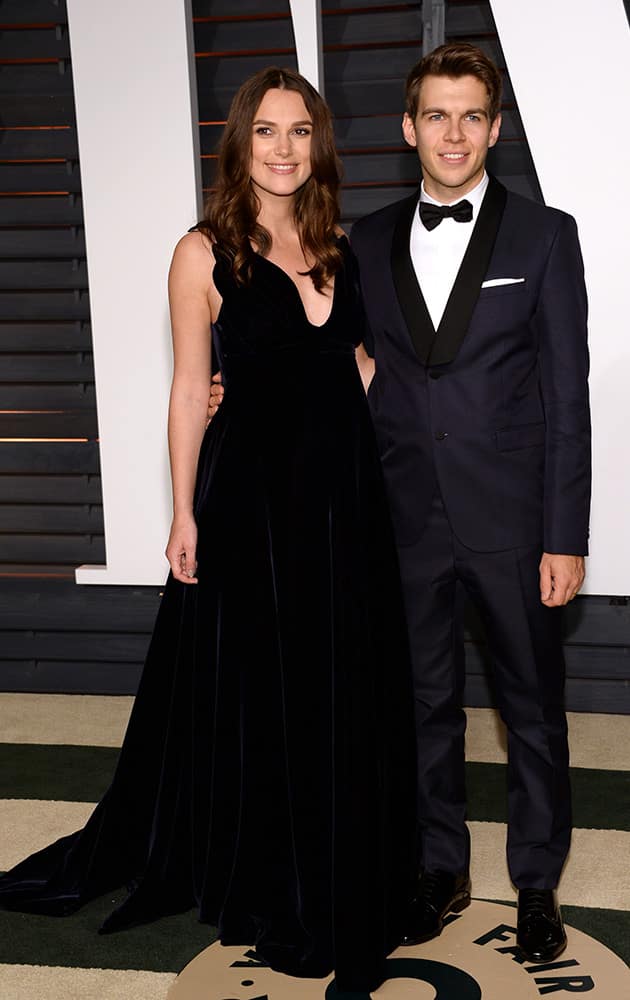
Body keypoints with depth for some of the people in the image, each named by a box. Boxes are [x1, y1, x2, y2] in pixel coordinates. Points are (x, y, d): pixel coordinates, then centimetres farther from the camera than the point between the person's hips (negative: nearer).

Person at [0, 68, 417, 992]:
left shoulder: (337, 248, 7)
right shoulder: (205, 254, -5)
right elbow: (190, 388, -5)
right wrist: (185, 514, -7)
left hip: (344, 489, 5)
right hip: (253, 492, -4)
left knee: (345, 692, 12)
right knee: (258, 695, 8)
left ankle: (343, 876, 34)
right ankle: (272, 893, 29)